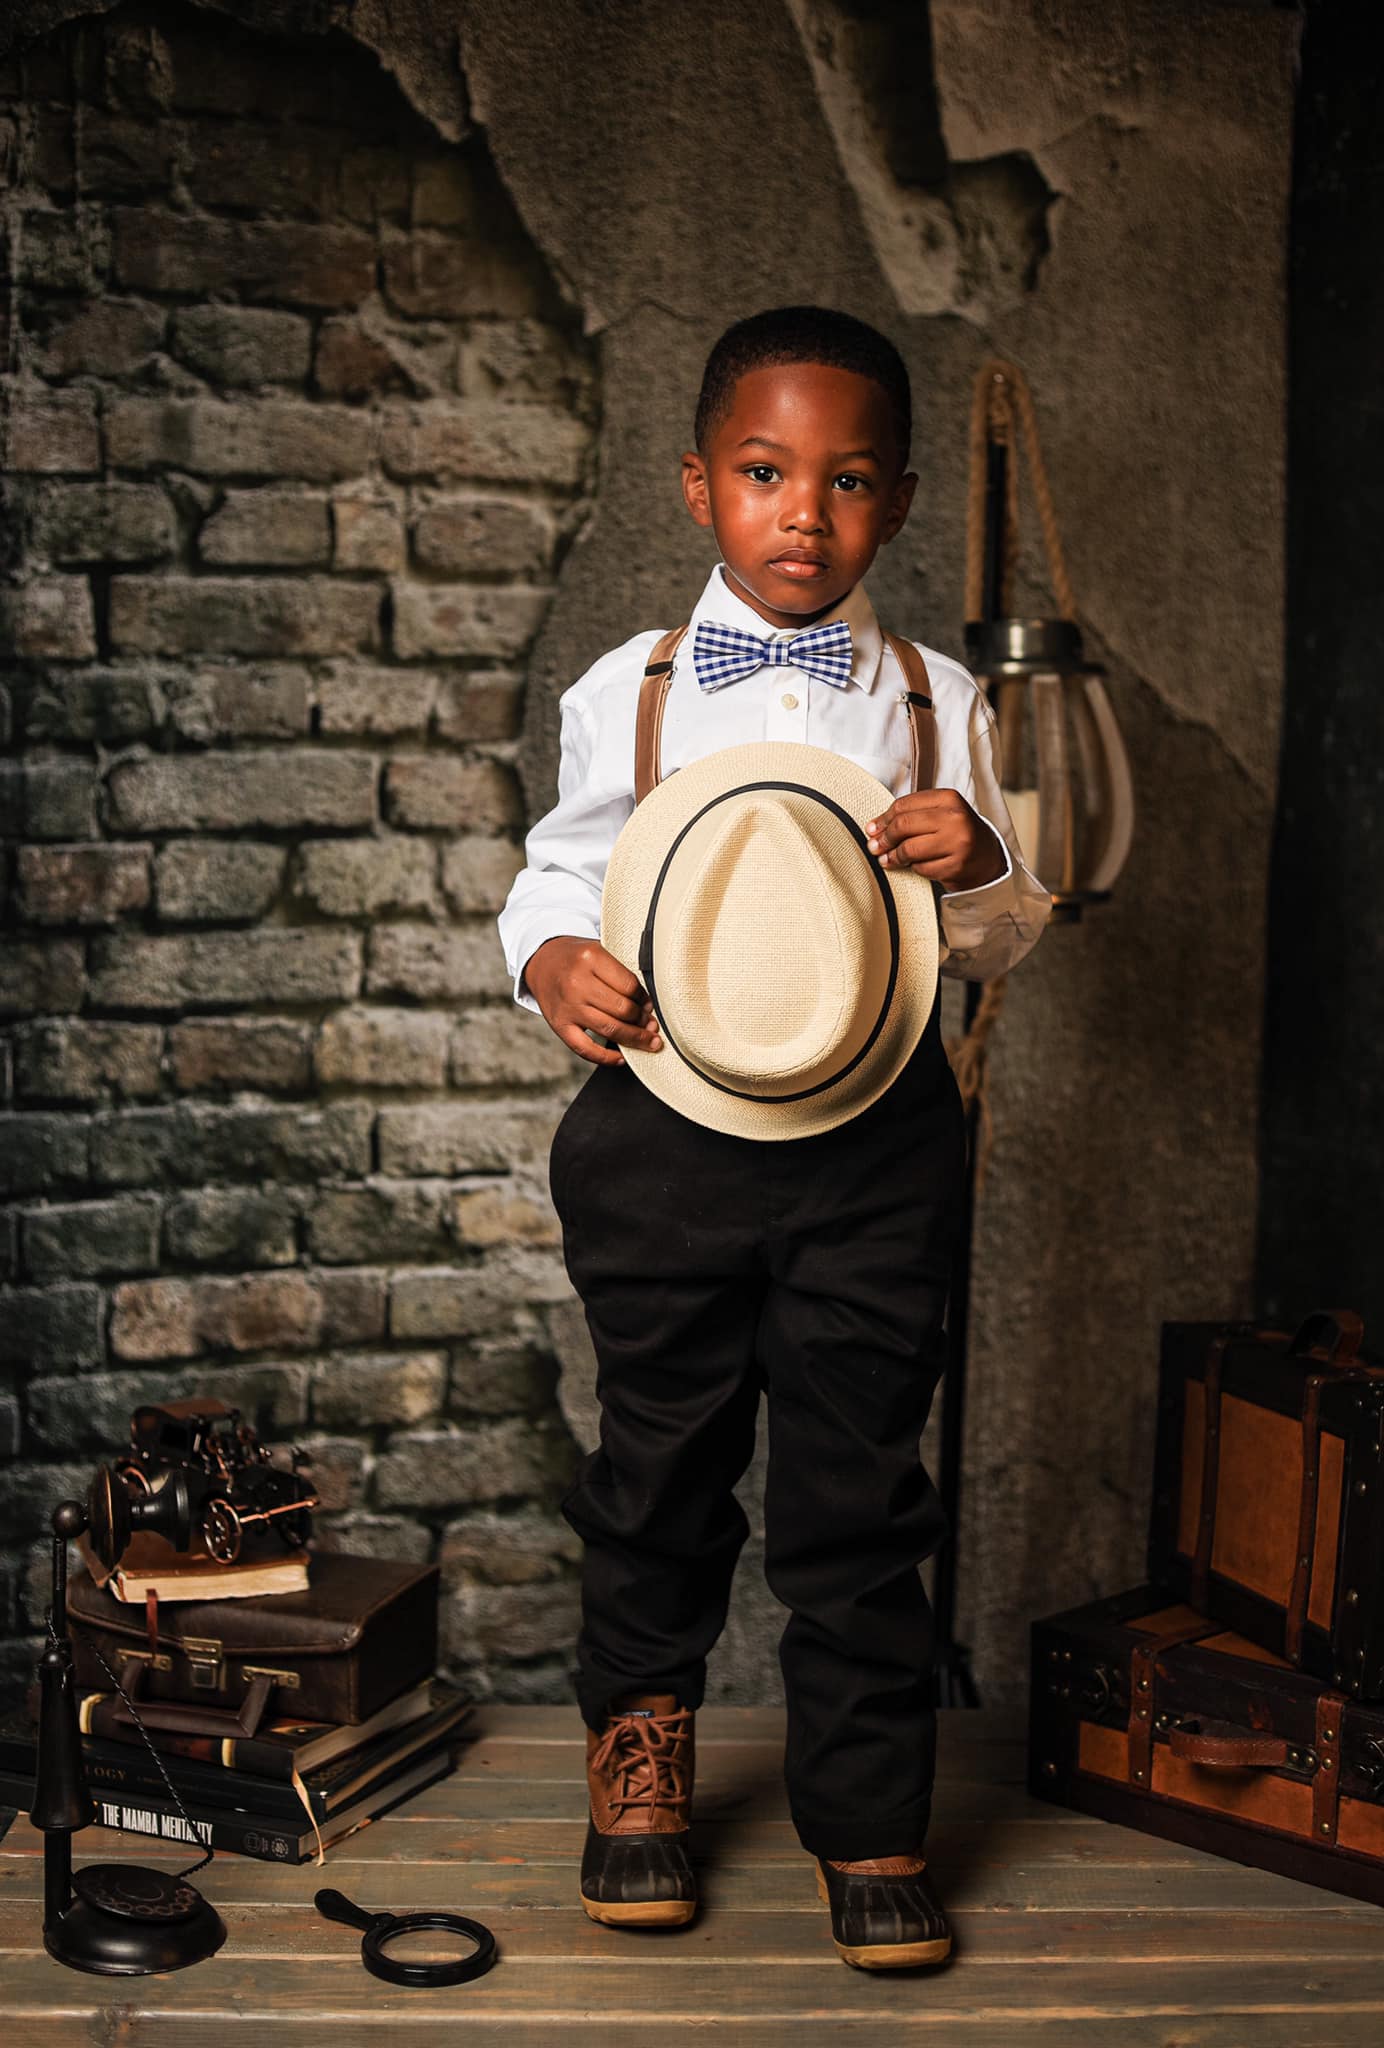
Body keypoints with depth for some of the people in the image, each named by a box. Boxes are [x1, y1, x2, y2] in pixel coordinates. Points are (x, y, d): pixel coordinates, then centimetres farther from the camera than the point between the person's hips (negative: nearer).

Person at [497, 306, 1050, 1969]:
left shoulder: (938, 703, 3)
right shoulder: (624, 693, 0)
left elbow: (1002, 947, 8)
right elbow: (561, 868, 10)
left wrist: (977, 869, -15)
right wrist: (553, 957, -12)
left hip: (874, 1141, 0)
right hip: (667, 1129, 0)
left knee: (856, 1484, 7)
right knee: (659, 1459, 14)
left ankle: (868, 1813, 25)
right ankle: (641, 1733, 40)